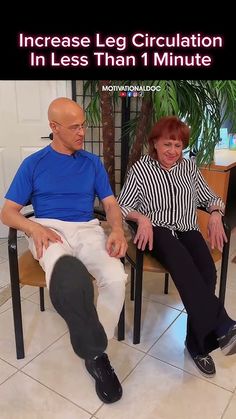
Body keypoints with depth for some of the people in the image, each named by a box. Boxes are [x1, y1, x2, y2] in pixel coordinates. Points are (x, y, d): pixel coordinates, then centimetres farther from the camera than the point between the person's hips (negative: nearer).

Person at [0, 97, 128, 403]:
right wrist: (34, 228, -16)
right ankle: (96, 351, -18)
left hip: (87, 229, 3)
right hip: (48, 229, -2)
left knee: (116, 279, -30)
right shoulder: (33, 164, 10)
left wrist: (117, 230, -11)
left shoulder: (93, 163, 17)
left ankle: (94, 352, -7)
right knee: (70, 277, -40)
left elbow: (110, 203, 12)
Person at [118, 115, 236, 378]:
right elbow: (122, 206, -3)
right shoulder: (140, 169, 3)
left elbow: (209, 197, 18)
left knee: (207, 272, -27)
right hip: (157, 231, -3)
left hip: (187, 230, 4)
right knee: (182, 262, -38)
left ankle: (198, 343, -14)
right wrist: (142, 218, -23)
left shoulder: (189, 167, 14)